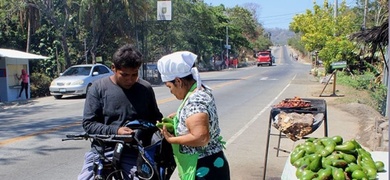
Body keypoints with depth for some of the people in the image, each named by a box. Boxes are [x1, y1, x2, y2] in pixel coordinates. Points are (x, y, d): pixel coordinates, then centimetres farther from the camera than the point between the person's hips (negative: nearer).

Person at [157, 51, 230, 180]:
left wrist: (171, 139, -19)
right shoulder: (202, 90, 4)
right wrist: (178, 116, 9)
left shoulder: (194, 101, -25)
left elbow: (201, 138, -33)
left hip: (203, 170, -9)